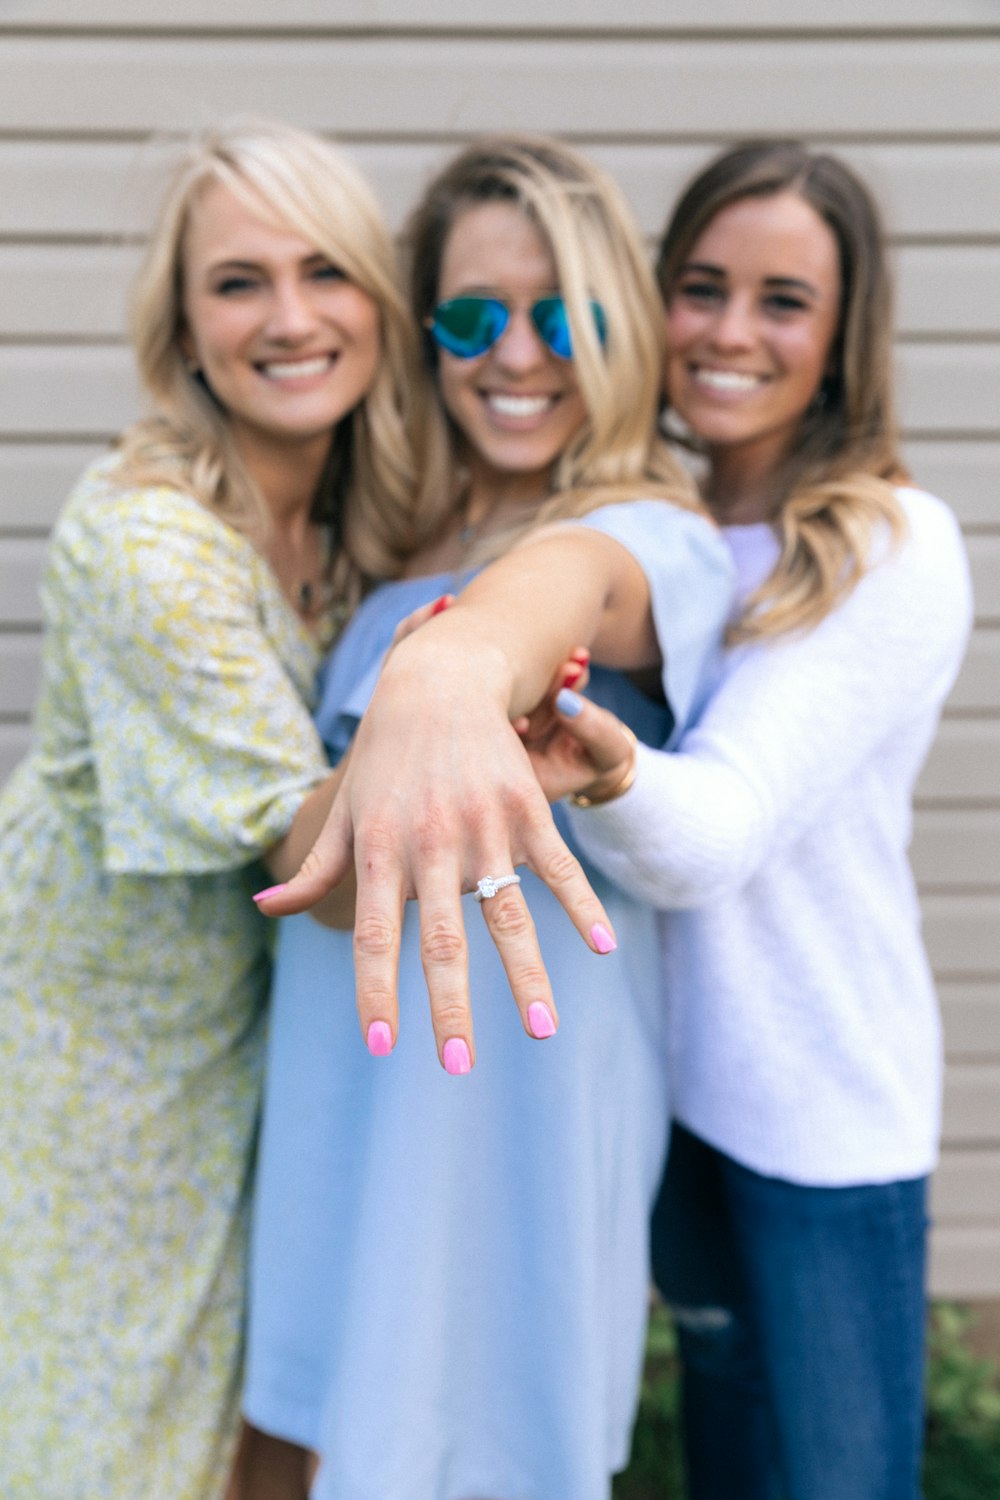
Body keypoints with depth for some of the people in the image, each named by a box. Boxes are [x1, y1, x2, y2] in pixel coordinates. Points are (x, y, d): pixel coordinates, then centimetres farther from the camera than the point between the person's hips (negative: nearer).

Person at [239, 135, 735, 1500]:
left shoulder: (660, 537, -14)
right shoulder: (403, 537, 6)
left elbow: (576, 574, -42)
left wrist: (459, 668, -62)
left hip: (516, 1090, -6)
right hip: (344, 1082, 6)